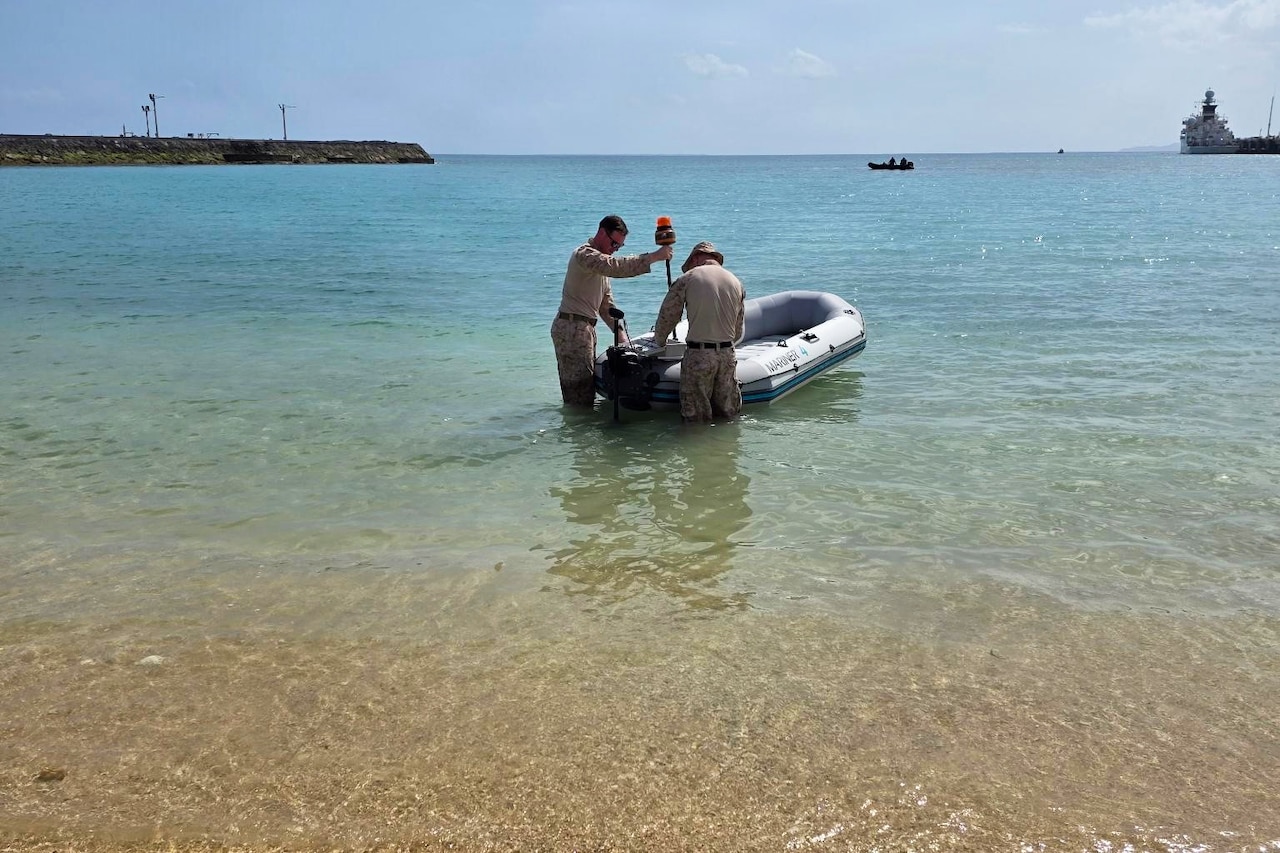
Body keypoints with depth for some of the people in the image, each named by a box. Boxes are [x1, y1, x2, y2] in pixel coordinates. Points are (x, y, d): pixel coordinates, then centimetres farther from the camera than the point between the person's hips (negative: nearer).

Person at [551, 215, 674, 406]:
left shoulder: (601, 259, 21)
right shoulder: (584, 254, -13)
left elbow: (606, 303, 23)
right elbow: (617, 267, -33)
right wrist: (654, 256, -33)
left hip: (586, 328, 10)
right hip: (572, 328, -10)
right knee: (579, 392, -11)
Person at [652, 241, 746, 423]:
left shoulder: (687, 279, -1)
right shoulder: (736, 282, 12)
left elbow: (667, 316, 7)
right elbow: (739, 331, 15)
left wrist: (659, 342, 24)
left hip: (698, 355, -4)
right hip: (728, 354, 4)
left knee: (696, 418, 2)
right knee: (730, 413, 11)